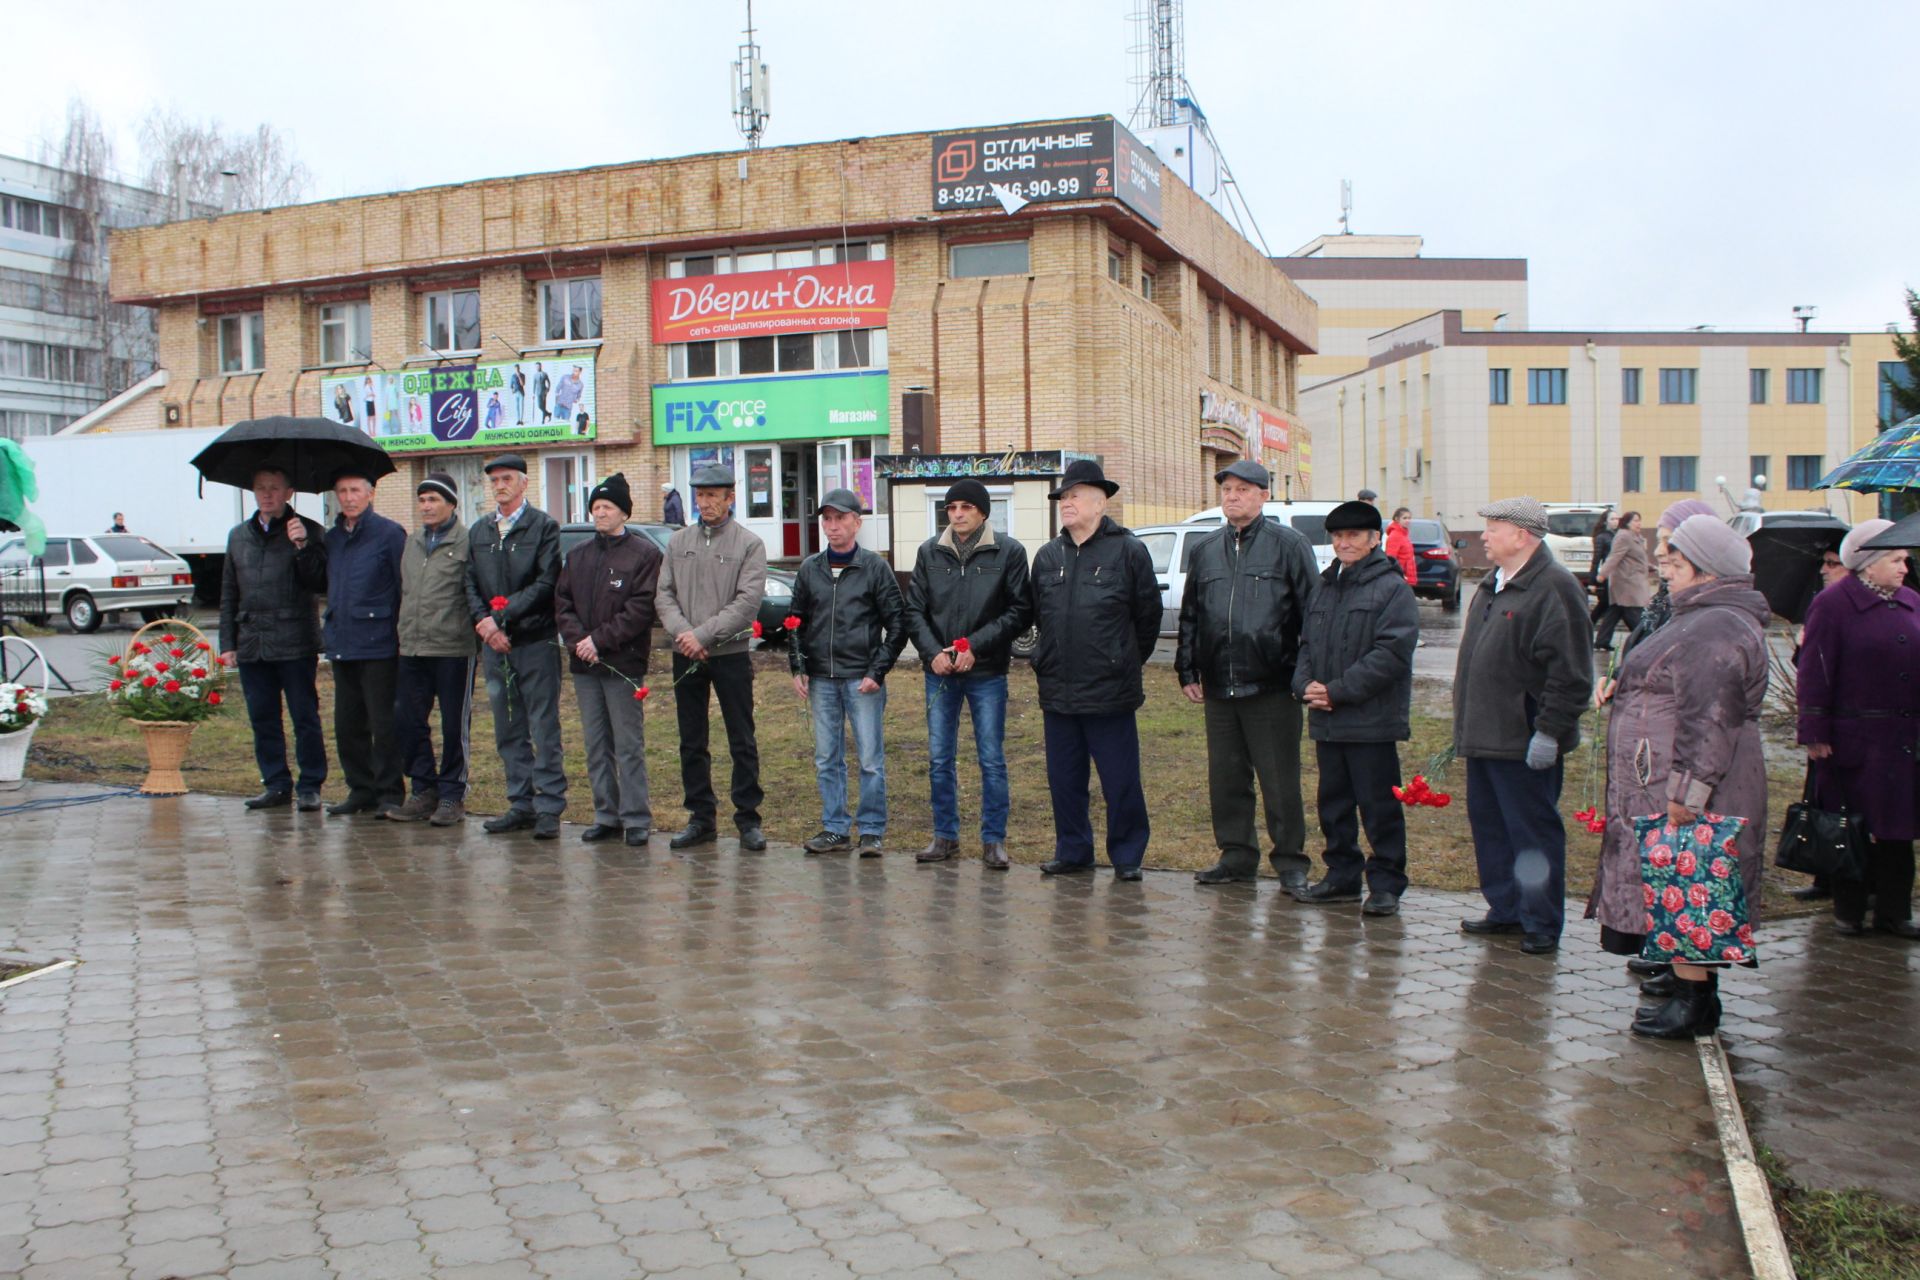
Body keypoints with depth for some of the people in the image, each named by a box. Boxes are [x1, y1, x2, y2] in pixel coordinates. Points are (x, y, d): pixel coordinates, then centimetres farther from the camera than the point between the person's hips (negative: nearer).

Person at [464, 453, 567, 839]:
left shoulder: (544, 526, -1)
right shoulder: (478, 531, 15)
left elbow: (545, 584, -10)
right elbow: (470, 585, 11)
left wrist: (502, 617, -15)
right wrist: (485, 623, -7)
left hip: (535, 641, -5)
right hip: (494, 645, 5)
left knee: (544, 730, -3)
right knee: (508, 731, 10)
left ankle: (549, 808, 1)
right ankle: (521, 804, 17)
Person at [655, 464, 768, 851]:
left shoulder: (749, 544, -3)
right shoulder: (679, 542, 10)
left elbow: (748, 601, -12)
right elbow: (665, 595, 4)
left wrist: (704, 634, -17)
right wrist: (683, 632, -13)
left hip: (731, 655, -4)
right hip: (685, 658, 4)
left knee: (742, 742, 1)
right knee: (691, 743, 10)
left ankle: (748, 819, 9)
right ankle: (702, 818, 19)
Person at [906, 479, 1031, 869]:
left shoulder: (1009, 552, -4)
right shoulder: (930, 552, 5)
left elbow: (1019, 611, -6)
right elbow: (914, 609, 7)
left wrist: (976, 646, -14)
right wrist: (932, 652, -9)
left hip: (988, 672, -3)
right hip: (940, 671, 3)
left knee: (992, 759, 2)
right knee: (939, 758, 8)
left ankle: (994, 839, 13)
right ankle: (945, 835, 21)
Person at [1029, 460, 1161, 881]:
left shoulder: (1129, 551, -4)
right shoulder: (1047, 556, 11)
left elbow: (1148, 617, 2)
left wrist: (1126, 663, 8)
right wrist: (1050, 662, 15)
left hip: (1111, 692, -5)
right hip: (1057, 691, 5)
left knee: (1120, 782, 2)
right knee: (1064, 779, 11)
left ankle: (1127, 857, 13)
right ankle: (1072, 852, 23)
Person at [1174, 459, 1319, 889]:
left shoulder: (1289, 544, -1)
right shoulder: (1204, 550, 14)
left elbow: (1312, 613, -3)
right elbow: (1189, 616, 18)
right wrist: (1187, 670, 12)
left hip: (1272, 688, -5)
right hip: (1218, 688, 5)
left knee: (1280, 781, 1)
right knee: (1225, 778, 11)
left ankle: (1290, 861, 12)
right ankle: (1237, 854, 22)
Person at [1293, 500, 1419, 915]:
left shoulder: (1392, 588, -7)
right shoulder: (1325, 588, 16)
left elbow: (1391, 654, -16)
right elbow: (1306, 644, 19)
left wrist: (1337, 691, -18)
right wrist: (1306, 684, -2)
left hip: (1371, 721, -7)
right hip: (1326, 721, 7)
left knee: (1379, 807, -1)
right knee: (1333, 803, 14)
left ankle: (1385, 884, 7)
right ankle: (1342, 876, 24)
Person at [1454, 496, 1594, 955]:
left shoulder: (1554, 588, -15)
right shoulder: (1493, 584, 15)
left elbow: (1569, 673, -19)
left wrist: (1549, 731, -20)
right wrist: (1467, 727, 20)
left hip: (1524, 743, -9)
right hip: (1484, 737, 9)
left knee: (1533, 832, 0)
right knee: (1489, 826, 15)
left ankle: (1542, 924, 10)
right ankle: (1505, 909, 27)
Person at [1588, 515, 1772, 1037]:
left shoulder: (1716, 630, -21)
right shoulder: (1705, 619, 15)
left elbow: (1709, 721, -26)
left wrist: (1684, 793, -27)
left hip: (1688, 790, -11)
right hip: (1668, 784, 11)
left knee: (1685, 885, -6)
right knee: (1681, 883, 19)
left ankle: (1695, 1000, -2)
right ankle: (1691, 971, 30)